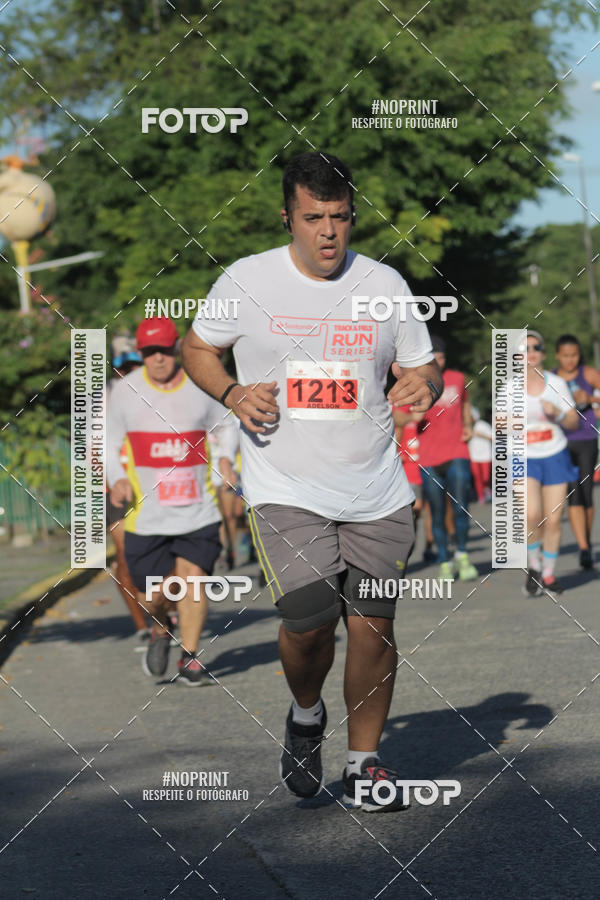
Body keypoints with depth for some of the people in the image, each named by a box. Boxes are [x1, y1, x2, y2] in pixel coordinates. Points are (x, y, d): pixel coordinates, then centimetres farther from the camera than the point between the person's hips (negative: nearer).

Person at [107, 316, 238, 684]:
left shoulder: (201, 386, 2)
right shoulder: (126, 391, 2)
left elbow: (226, 426, 17)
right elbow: (110, 443, 10)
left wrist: (226, 457, -2)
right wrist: (117, 478, -8)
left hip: (198, 511, 0)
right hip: (147, 512, 0)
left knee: (192, 576, -11)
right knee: (152, 594, 0)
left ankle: (190, 660, 0)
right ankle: (161, 629, 35)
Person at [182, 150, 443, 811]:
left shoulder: (385, 284, 5)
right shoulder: (247, 280, 0)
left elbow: (421, 364, 14)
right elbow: (196, 348, 13)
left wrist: (423, 383, -10)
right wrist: (232, 394, -6)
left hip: (377, 494, 2)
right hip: (285, 490, -2)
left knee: (373, 627, 1)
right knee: (309, 621, -17)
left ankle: (364, 761, 20)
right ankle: (305, 716, 15)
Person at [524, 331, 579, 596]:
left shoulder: (556, 383, 0)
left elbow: (573, 422, 3)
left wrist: (557, 413, -17)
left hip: (555, 457, 2)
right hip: (524, 459, -2)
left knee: (553, 521, 1)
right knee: (531, 514, -23)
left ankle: (548, 574, 19)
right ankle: (533, 566, -1)